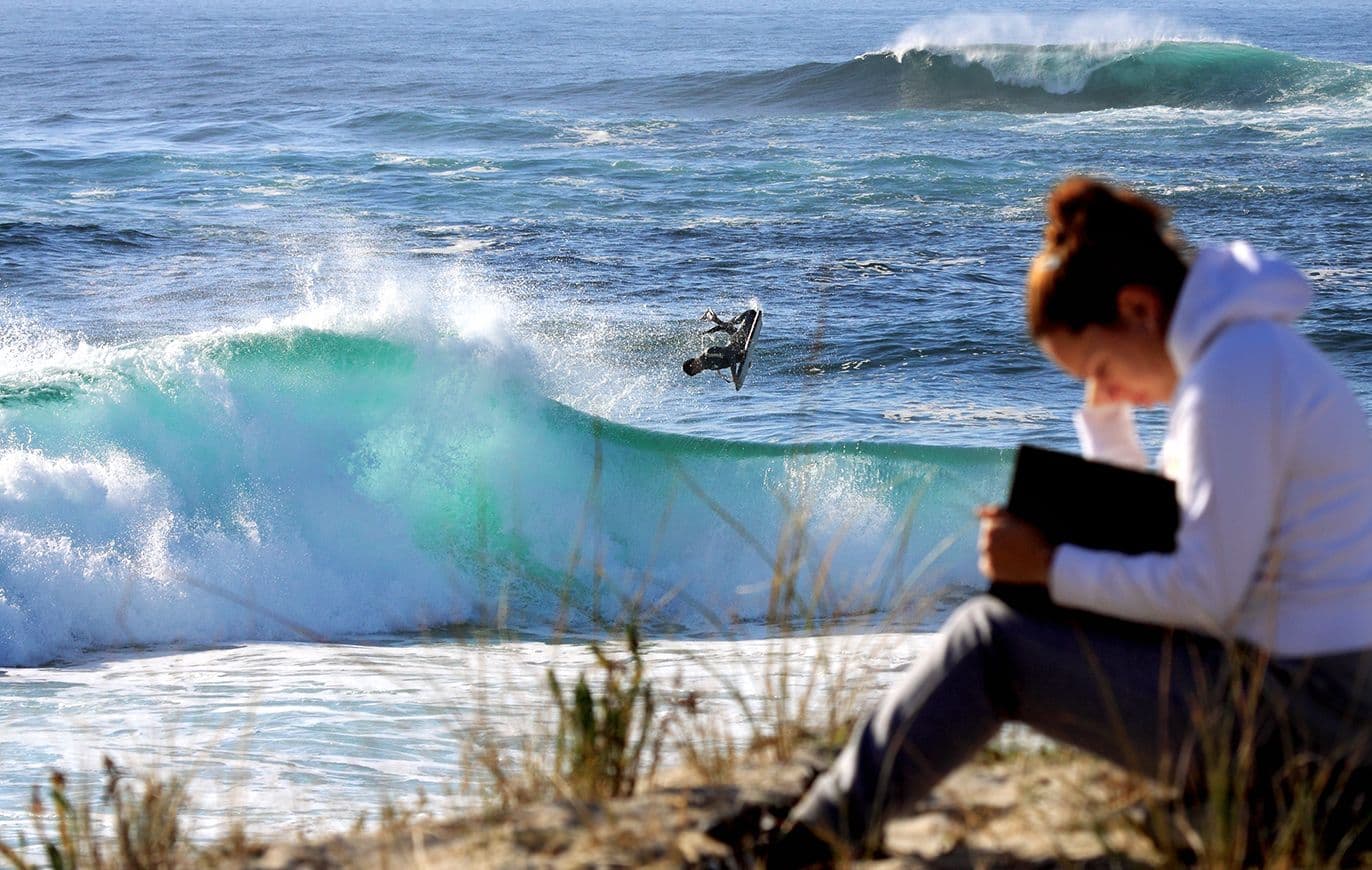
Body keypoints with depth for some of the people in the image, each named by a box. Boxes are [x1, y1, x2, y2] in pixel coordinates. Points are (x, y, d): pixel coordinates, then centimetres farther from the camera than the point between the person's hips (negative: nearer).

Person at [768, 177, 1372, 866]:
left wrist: (1048, 567, -12)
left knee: (990, 638, -6)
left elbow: (1204, 593, -20)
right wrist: (1106, 415, 10)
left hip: (1292, 700, -10)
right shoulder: (1252, 351, 15)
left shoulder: (1234, 373, -17)